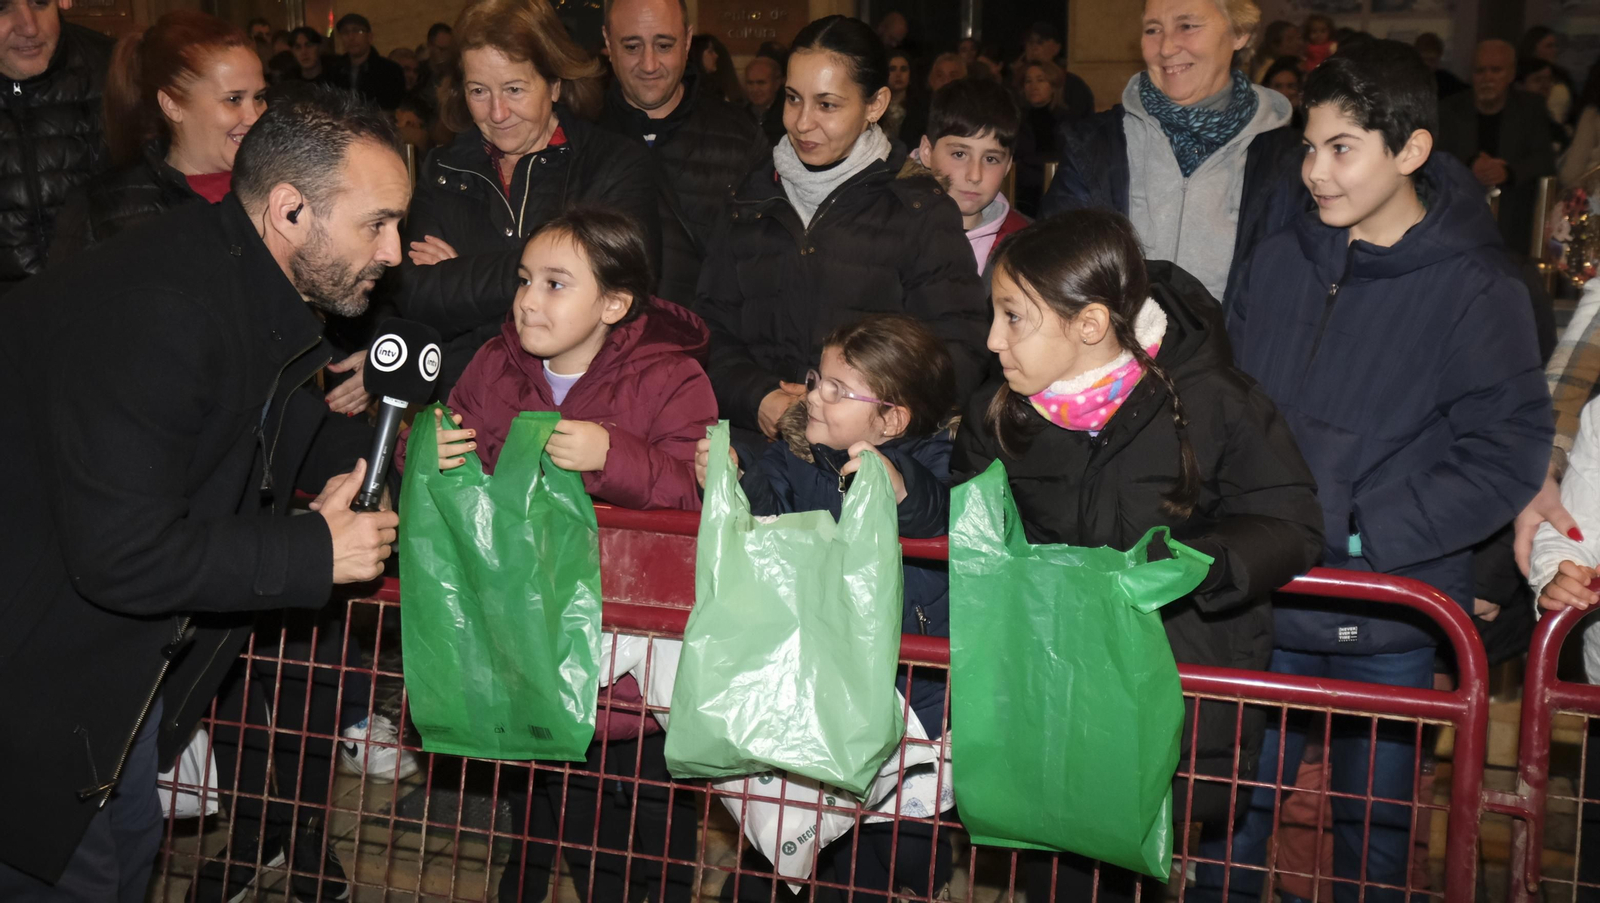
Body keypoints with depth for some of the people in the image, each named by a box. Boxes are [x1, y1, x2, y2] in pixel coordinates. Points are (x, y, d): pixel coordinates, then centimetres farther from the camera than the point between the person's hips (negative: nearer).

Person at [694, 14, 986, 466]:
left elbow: (956, 355, 1)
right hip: (758, 439, 4)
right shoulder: (754, 201, 19)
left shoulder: (920, 209, 7)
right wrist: (758, 399, -4)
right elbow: (715, 334, 16)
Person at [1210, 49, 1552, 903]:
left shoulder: (1475, 288, -9)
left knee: (1372, 830, 13)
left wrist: (1364, 533, -17)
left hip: (1386, 623, -3)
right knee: (1228, 809, 12)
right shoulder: (1278, 263, 4)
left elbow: (1507, 454, -13)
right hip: (1262, 608, 3)